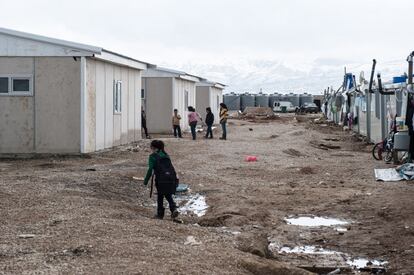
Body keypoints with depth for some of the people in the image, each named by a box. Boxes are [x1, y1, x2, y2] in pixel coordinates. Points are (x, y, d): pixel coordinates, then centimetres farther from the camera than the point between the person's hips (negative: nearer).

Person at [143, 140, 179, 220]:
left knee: (160, 196, 12)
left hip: (161, 179, -5)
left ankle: (160, 214, 18)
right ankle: (174, 209, -3)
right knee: (168, 195, 18)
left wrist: (146, 181, -1)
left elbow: (150, 169, -6)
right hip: (171, 177, 5)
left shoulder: (153, 156, 1)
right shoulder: (166, 155, 19)